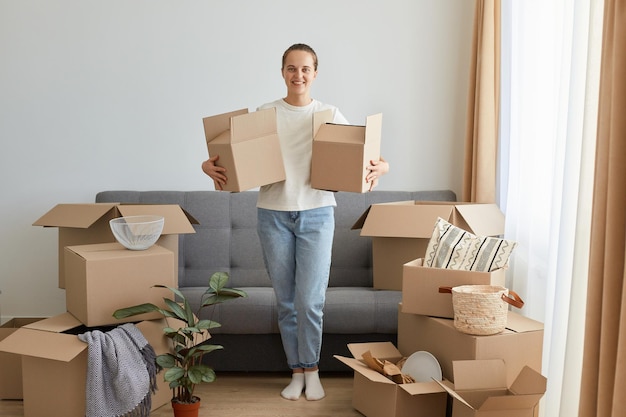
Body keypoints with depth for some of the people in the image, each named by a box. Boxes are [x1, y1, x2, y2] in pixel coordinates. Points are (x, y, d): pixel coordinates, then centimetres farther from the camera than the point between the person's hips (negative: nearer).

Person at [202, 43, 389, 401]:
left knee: (310, 301, -3)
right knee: (287, 301, 9)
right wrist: (210, 164, -14)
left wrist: (380, 167, -20)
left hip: (317, 214, -1)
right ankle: (297, 371, 26)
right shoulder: (266, 113, 4)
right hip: (274, 214, 1)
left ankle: (311, 371, 20)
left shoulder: (330, 114, 3)